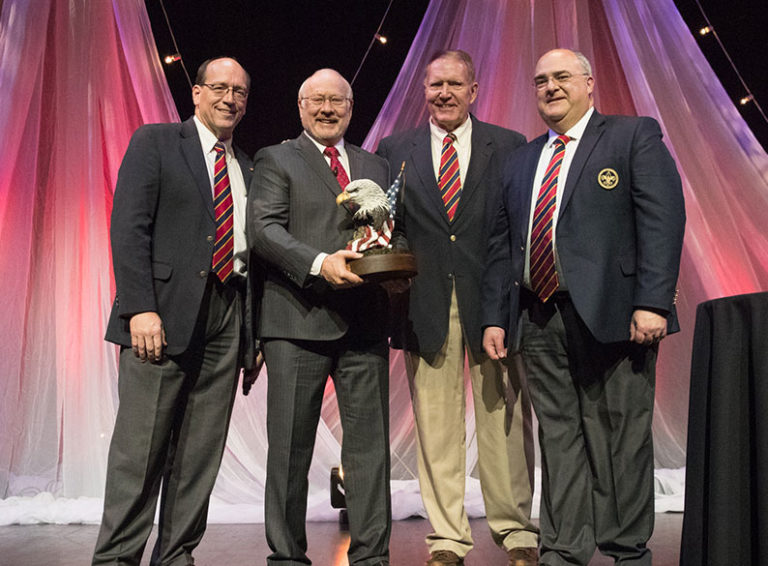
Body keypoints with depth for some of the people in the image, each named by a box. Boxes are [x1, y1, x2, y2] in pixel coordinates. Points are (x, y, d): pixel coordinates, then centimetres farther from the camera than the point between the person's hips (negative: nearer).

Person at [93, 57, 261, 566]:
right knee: (141, 448, -4)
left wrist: (254, 333, 10)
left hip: (227, 316, 5)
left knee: (202, 453, 6)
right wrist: (140, 309, -17)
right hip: (165, 312, -5)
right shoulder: (155, 142, 5)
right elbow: (128, 228, -5)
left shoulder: (247, 169, 20)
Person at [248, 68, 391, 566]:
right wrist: (319, 263, -20)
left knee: (370, 441, 5)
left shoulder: (376, 167, 21)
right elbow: (264, 228, -6)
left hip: (364, 320, 4)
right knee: (291, 445, 4)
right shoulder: (276, 160, 8)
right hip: (298, 319, -3)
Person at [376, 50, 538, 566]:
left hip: (494, 298, -1)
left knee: (504, 420, 2)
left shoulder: (510, 146, 9)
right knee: (437, 426, 5)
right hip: (426, 304, 1)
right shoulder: (394, 151, 13)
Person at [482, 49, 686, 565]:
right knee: (558, 438, 7)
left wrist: (652, 303, -17)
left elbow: (663, 219, -6)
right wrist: (494, 317, 9)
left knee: (620, 439, 1)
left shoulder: (635, 136, 5)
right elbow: (501, 244, 18)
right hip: (540, 319, 5)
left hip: (611, 314, -5)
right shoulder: (521, 161, 21)